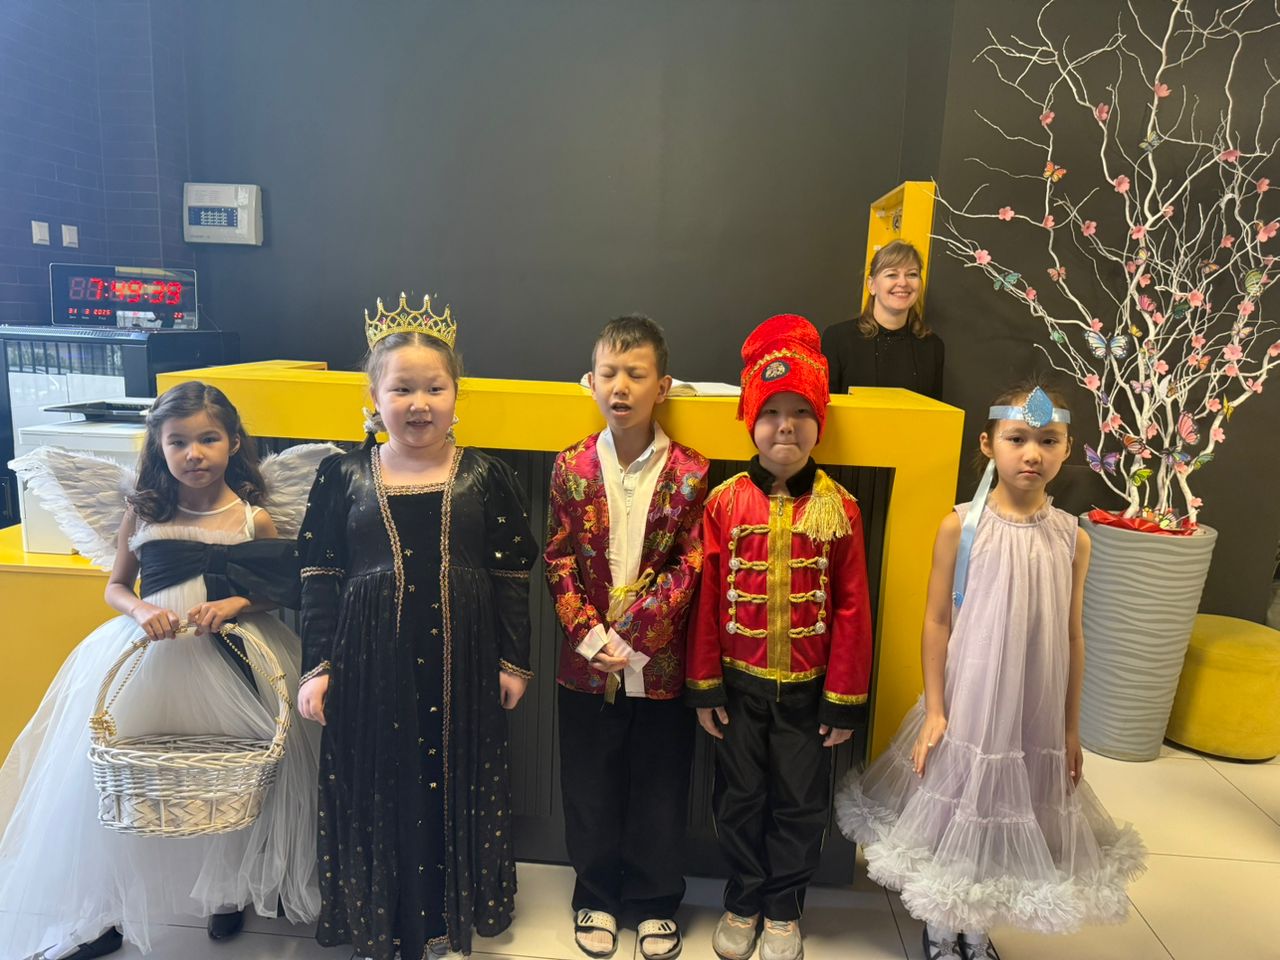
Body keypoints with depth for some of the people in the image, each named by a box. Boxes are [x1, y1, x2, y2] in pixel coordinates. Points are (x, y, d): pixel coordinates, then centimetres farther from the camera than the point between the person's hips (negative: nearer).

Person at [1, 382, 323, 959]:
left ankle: (230, 890, 26)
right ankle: (103, 909, 24)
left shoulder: (253, 518, -3)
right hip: (147, 653, 2)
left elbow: (281, 591, 3)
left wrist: (238, 603, -17)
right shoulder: (142, 513, 1)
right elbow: (115, 587, 10)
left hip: (230, 659, -1)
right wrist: (142, 611, -12)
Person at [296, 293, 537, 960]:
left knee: (453, 786, 12)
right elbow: (320, 577, 2)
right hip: (370, 662, 0)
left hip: (461, 661, 0)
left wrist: (513, 660, 2)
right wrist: (318, 666, 0)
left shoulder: (486, 477, -2)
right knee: (374, 790, 11)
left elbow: (510, 576, 1)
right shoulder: (342, 477, -1)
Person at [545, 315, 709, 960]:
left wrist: (629, 632, -16)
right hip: (586, 664, 2)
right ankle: (597, 897, 40)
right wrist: (592, 638, -12)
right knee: (590, 787, 17)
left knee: (659, 790, 14)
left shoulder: (689, 473, -8)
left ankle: (654, 903, 38)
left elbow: (689, 569, -10)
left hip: (660, 664, -1)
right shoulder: (571, 467, -3)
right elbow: (559, 564, -2)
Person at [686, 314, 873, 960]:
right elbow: (707, 599, -3)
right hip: (739, 685, 0)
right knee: (740, 797, 16)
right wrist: (705, 687, -1)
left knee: (801, 802, 15)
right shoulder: (726, 502, -7)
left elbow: (851, 609, -5)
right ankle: (742, 903, 40)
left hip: (807, 688, 0)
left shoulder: (839, 508, -8)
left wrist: (844, 701, -3)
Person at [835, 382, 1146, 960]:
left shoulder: (1073, 538, -2)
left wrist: (1071, 726, 7)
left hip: (1037, 713, 3)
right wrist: (934, 710, -7)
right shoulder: (961, 526, -10)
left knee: (1010, 820, 16)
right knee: (954, 814, 11)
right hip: (969, 706, -2)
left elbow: (1072, 636, 4)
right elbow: (937, 622, -7)